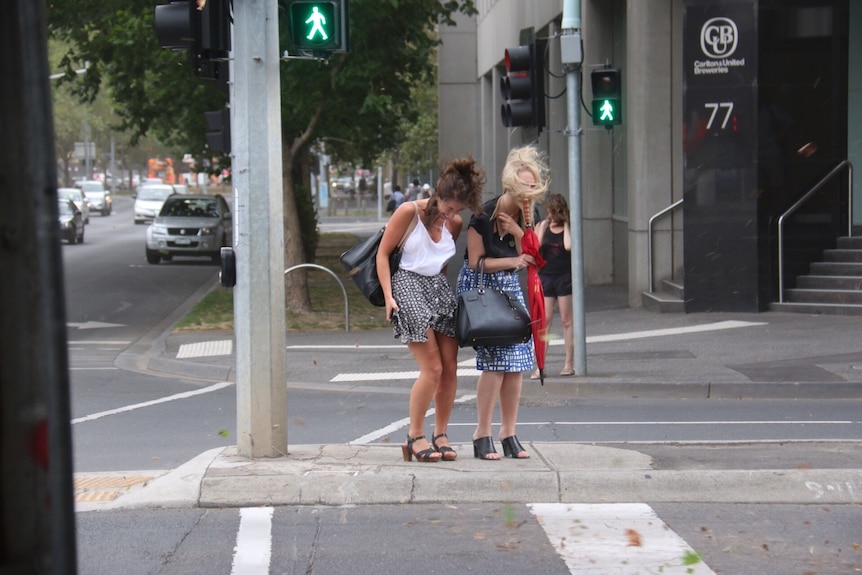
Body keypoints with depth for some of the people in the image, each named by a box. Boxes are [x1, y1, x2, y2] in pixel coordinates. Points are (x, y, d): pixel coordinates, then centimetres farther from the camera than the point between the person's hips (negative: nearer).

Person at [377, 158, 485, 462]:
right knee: (432, 368, -13)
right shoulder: (409, 212, -9)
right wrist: (388, 295, -11)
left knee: (450, 366, 0)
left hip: (439, 286, 6)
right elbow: (383, 253, -5)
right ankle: (415, 437, 0)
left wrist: (445, 288, 12)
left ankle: (440, 435, 13)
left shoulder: (455, 223, 7)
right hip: (408, 286, -6)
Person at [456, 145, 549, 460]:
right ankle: (481, 435, -4)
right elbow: (476, 262, -13)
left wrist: (518, 232, -8)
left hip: (510, 288, 7)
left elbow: (527, 259, 8)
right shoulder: (484, 216, -17)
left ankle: (509, 433, 9)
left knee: (516, 362, 0)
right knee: (495, 362, -13)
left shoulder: (525, 217, 3)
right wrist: (511, 262, -13)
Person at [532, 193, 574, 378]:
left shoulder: (569, 228, 1)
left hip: (565, 277, -2)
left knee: (567, 321, 2)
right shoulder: (542, 226, 8)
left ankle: (568, 364, 8)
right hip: (545, 277, 2)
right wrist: (543, 226, -6)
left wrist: (566, 225, -8)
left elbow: (568, 246, -19)